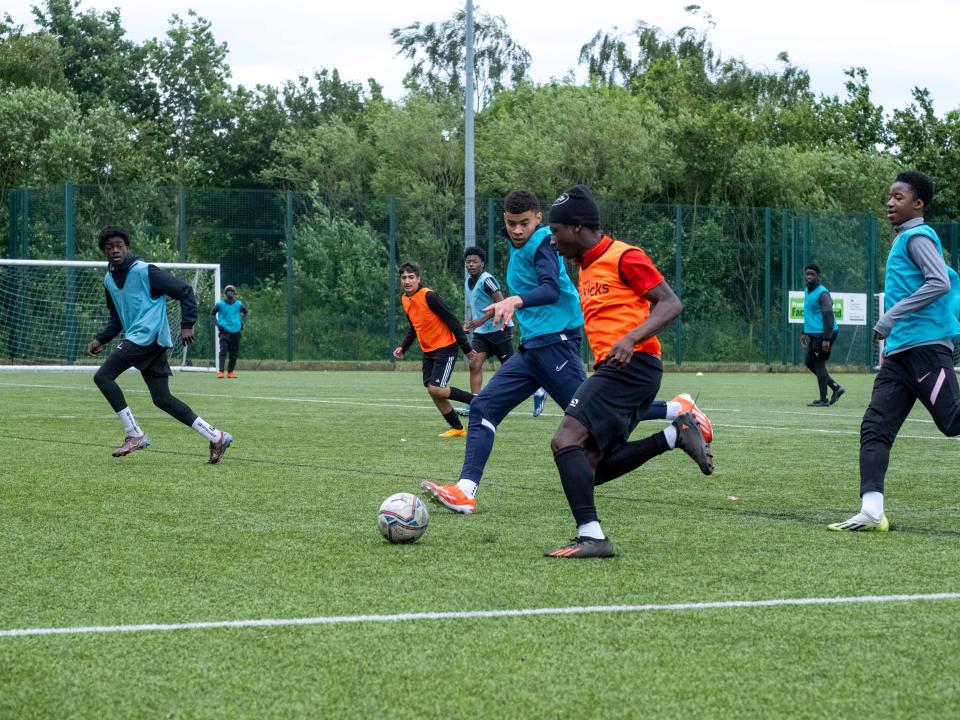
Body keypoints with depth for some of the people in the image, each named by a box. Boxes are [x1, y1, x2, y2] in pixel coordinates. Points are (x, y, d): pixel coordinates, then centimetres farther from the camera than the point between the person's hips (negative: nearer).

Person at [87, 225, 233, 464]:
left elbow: (185, 291, -7)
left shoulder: (145, 271, -8)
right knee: (162, 399, 4)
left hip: (149, 335, -9)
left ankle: (134, 434, -9)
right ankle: (217, 437, 6)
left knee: (103, 376, -13)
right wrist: (100, 339, 14)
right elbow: (117, 319, 28)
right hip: (137, 339, 9)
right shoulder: (109, 280, 17)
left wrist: (187, 325, -14)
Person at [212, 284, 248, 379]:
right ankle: (220, 371, -18)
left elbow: (246, 312, 22)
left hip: (236, 331, 3)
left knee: (234, 353, 4)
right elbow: (213, 314, 12)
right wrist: (217, 324, 1)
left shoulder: (238, 304, 4)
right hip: (224, 330, -3)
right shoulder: (220, 303, -2)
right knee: (223, 350, -15)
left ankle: (230, 371, 15)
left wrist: (242, 323, 10)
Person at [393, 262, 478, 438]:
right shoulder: (405, 299, 5)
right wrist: (403, 347, 8)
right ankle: (457, 428, 14)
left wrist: (466, 348, -16)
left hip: (445, 348, -8)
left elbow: (452, 322, -18)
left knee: (436, 389, -17)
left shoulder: (429, 296, -20)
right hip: (428, 351, 8)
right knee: (432, 391, 3)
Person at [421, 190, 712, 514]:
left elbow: (552, 289, -29)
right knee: (483, 407, -3)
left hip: (554, 341, -9)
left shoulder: (541, 244, -12)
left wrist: (515, 301, -45)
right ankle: (465, 491, -11)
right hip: (530, 346, 9)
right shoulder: (518, 244, 15)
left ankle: (678, 410, 4)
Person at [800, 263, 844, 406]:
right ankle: (835, 387, 19)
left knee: (819, 364, -6)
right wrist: (805, 333, 25)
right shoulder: (807, 291, 14)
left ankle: (823, 400, 2)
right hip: (814, 334, 10)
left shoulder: (822, 293, -15)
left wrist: (826, 338, -26)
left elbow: (828, 316, -21)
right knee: (809, 363, 13)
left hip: (824, 334, -10)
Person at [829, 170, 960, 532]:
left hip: (925, 347, -9)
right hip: (899, 353, 9)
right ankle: (872, 512, -10)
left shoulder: (917, 237, -6)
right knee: (875, 428, -2)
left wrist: (891, 318, -20)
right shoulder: (903, 240, 21)